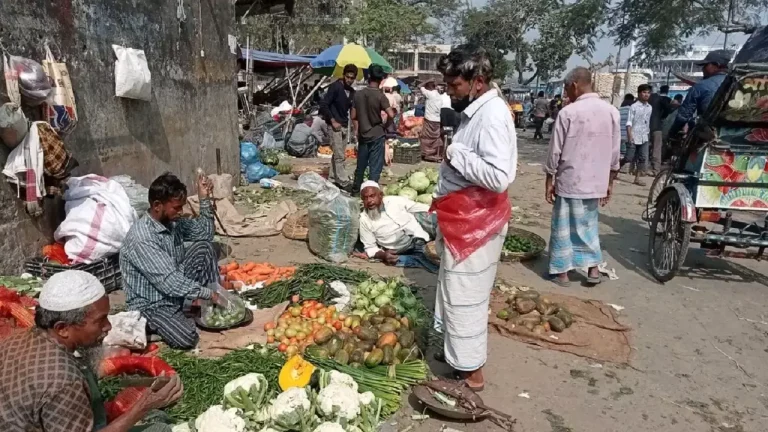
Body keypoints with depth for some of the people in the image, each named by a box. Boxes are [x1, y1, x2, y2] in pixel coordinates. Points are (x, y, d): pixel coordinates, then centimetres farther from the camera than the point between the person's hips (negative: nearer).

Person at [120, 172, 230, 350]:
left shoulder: (172, 221, -3)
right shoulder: (141, 238, -29)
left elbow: (205, 233, 8)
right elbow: (169, 282, -32)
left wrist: (204, 199, -5)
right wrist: (209, 294, -28)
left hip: (177, 287, 8)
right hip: (151, 303, -7)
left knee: (204, 246, -6)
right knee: (185, 339, -29)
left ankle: (213, 305, 1)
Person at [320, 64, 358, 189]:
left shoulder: (352, 91, 10)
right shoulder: (335, 87, -11)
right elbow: (323, 105, -14)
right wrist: (333, 121, -16)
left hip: (344, 126, 7)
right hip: (335, 125, -7)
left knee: (338, 155, 12)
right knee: (339, 156, -8)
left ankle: (335, 178, 20)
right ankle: (344, 182, -6)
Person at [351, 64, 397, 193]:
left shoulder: (358, 94, 0)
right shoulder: (380, 96, -13)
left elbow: (353, 116, 4)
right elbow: (391, 115, -21)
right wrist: (385, 125, -2)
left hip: (363, 135, 5)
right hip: (377, 135, -5)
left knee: (361, 164, 18)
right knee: (375, 166, 3)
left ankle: (356, 188, 30)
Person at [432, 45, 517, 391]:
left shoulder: (492, 115, -20)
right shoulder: (477, 110, 10)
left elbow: (499, 176, -31)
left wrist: (456, 154, -22)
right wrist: (452, 154, 6)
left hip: (475, 222, -10)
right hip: (462, 218, 10)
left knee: (464, 296, 0)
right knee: (454, 291, 21)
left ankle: (471, 372, 15)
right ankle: (454, 351, 38)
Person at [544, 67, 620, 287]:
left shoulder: (568, 112, -12)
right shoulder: (611, 111, 2)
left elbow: (555, 151, -9)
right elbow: (615, 152, 7)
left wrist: (549, 180, 1)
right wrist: (609, 182, 16)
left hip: (569, 181, -4)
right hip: (596, 181, 5)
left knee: (564, 227, 7)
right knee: (589, 224, 20)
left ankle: (562, 271, 14)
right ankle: (593, 268, 18)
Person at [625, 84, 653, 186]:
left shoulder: (649, 107, 10)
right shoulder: (634, 106, -8)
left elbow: (648, 123, 16)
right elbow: (629, 122, -11)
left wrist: (648, 134, 14)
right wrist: (629, 136, -18)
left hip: (644, 137, 6)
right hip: (633, 137, -6)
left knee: (643, 158, 2)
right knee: (630, 158, -3)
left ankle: (637, 178, 9)